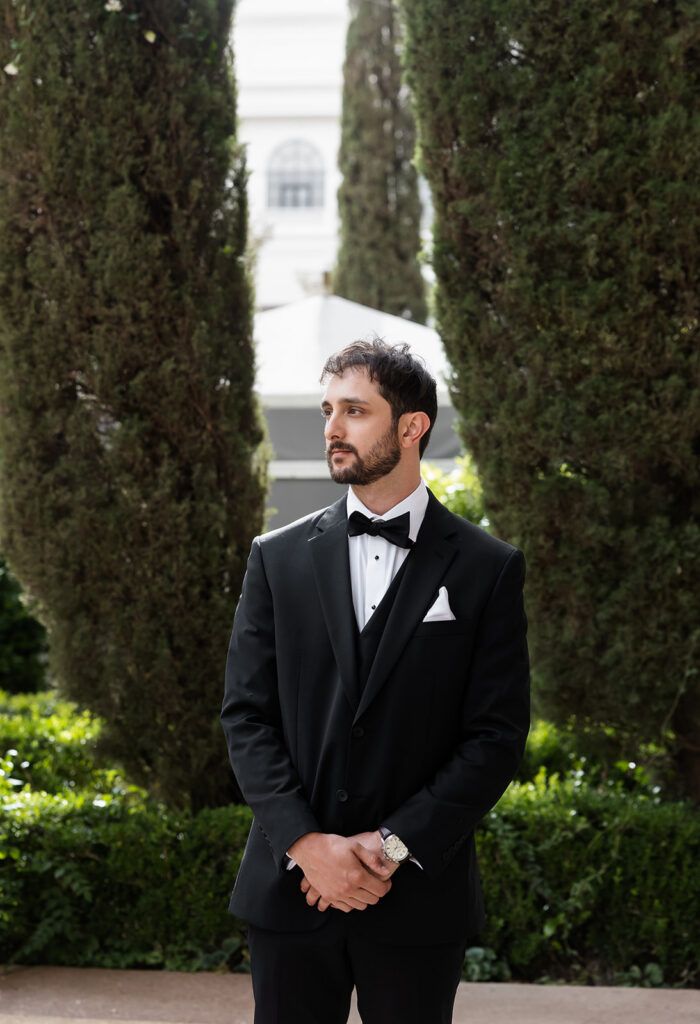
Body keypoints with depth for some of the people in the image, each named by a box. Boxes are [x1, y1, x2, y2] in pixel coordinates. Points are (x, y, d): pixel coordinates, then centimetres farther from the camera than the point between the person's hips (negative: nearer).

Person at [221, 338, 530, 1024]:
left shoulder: (487, 569, 0)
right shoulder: (277, 558, 6)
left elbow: (498, 734, -4)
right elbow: (245, 715, 2)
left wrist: (393, 846, -12)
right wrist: (307, 844, -11)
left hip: (419, 894, -1)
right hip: (290, 888, 2)